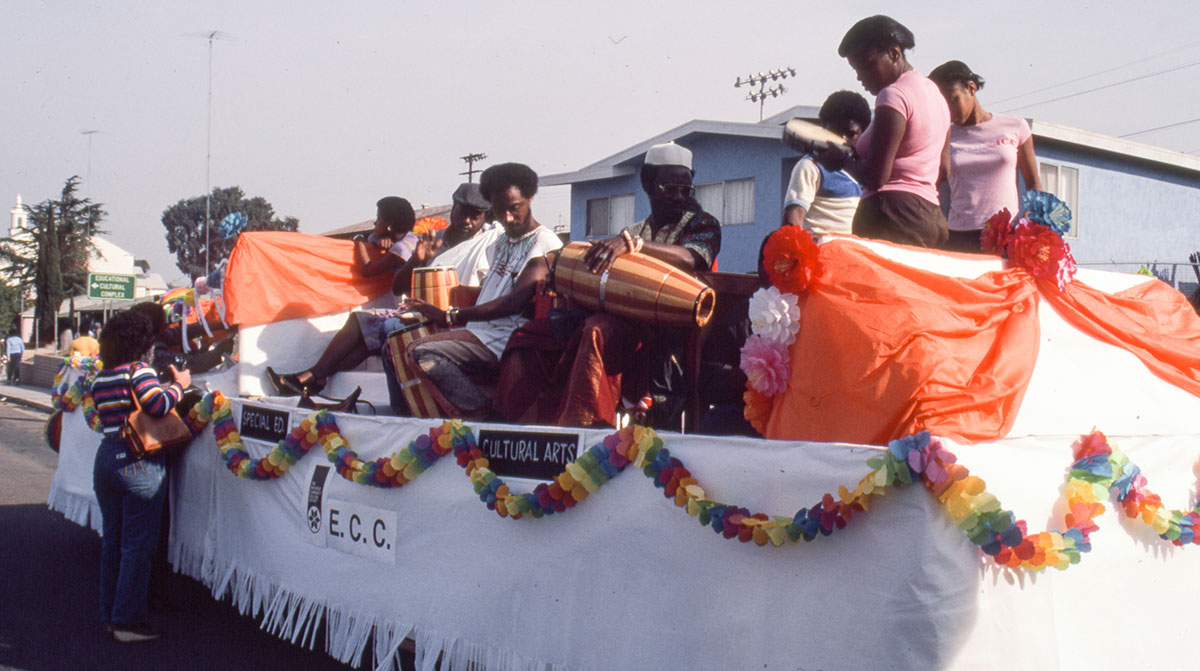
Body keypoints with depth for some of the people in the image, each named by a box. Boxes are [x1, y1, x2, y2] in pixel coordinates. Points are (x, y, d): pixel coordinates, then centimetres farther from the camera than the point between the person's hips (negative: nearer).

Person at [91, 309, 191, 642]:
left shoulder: (100, 378, 13)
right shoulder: (139, 371, -10)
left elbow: (101, 417, 14)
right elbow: (159, 404, -22)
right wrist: (179, 384, -5)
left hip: (105, 459, 8)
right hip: (137, 463, -8)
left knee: (112, 540, 16)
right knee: (138, 544, -1)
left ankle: (109, 614, 24)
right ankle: (128, 620, 0)